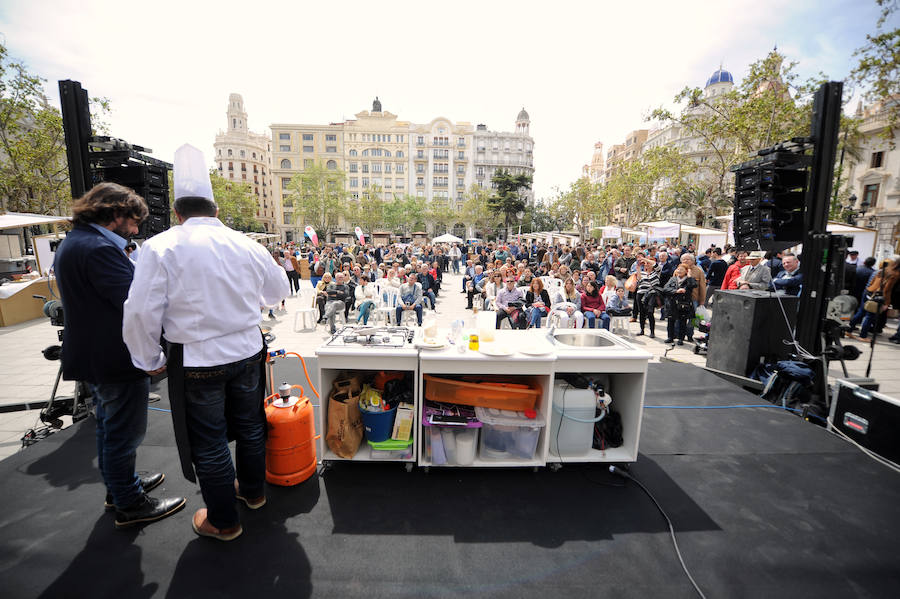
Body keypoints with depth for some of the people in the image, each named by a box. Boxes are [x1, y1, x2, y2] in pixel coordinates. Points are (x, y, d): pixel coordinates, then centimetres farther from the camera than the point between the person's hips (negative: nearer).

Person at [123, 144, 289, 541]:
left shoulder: (160, 248, -12)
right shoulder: (246, 245, -2)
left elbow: (141, 313, -14)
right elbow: (279, 291, 11)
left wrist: (149, 360, 3)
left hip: (197, 361, -3)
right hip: (247, 351, 4)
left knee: (209, 443, 14)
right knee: (249, 425, 22)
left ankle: (223, 521, 33)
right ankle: (253, 490, 45)